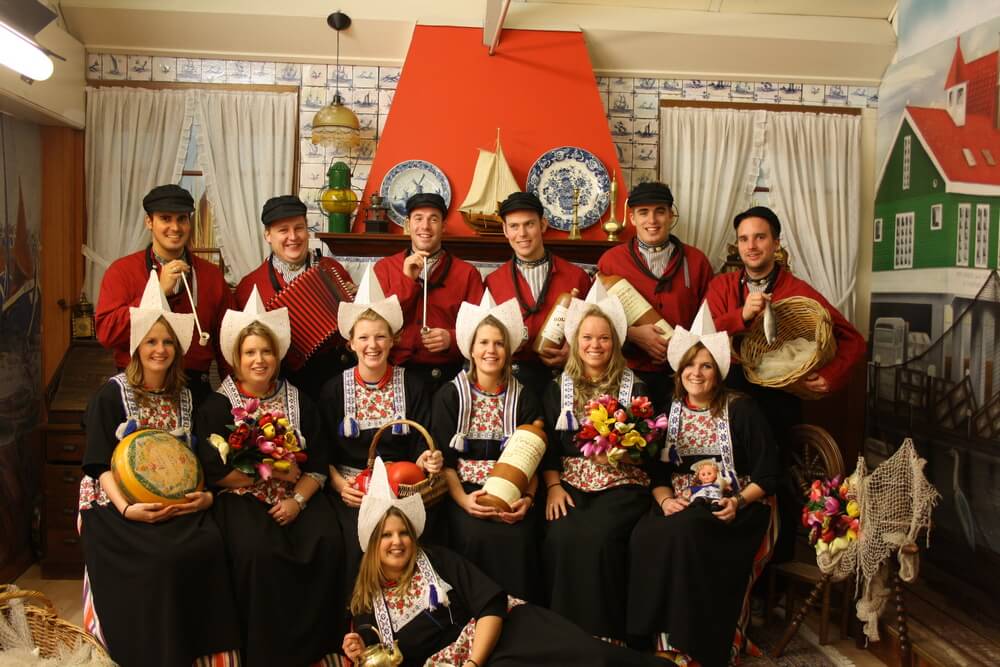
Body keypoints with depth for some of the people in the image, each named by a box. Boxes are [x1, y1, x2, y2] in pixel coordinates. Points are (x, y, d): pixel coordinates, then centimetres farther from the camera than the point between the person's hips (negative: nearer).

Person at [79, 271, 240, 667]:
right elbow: (101, 463, -6)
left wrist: (205, 495, -8)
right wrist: (127, 508, -21)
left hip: (176, 501, 3)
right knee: (160, 557, -29)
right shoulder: (111, 395, 1)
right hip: (119, 501, -3)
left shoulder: (185, 396, 13)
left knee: (209, 546, -25)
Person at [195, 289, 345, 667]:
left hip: (297, 496, 3)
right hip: (242, 498, -2)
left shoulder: (298, 402, 10)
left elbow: (318, 464, 5)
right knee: (260, 552, -31)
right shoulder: (217, 406, 2)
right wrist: (273, 474, -11)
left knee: (328, 544, -23)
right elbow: (215, 471, -7)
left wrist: (298, 499, -13)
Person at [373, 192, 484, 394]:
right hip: (396, 373, 0)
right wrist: (407, 280, -6)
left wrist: (452, 339, -13)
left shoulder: (467, 273, 6)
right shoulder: (384, 267, 9)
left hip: (447, 376, 0)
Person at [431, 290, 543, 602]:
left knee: (518, 538, -27)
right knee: (477, 536, -30)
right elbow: (444, 459, 2)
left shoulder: (524, 399, 12)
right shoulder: (449, 396, 7)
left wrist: (527, 498, -11)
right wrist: (462, 499, -15)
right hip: (465, 492, -1)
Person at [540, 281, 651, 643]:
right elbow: (546, 446, 9)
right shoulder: (557, 389, 13)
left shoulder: (635, 388, 8)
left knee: (597, 536, -28)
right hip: (570, 482, 2)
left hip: (622, 484, -1)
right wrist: (553, 485, -6)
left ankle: (603, 634, -11)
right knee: (561, 537, -26)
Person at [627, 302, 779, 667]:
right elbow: (657, 471, 10)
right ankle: (656, 636, -15)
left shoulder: (741, 410, 1)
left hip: (728, 509, -3)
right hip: (680, 507, 3)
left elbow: (767, 473, 0)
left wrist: (739, 501, -15)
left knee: (683, 533, -34)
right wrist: (665, 499, -9)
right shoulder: (667, 411, 11)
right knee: (643, 537, -29)